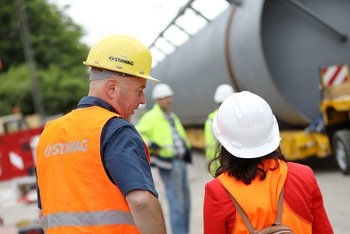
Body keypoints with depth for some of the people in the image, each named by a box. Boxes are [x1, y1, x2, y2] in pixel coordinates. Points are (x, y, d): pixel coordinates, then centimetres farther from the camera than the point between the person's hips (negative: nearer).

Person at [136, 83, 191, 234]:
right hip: (168, 164, -8)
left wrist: (186, 147, 19)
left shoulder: (173, 117, 18)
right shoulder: (151, 117, -7)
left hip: (180, 161, 8)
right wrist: (150, 144, -23)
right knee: (176, 202, -8)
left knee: (185, 200, 13)